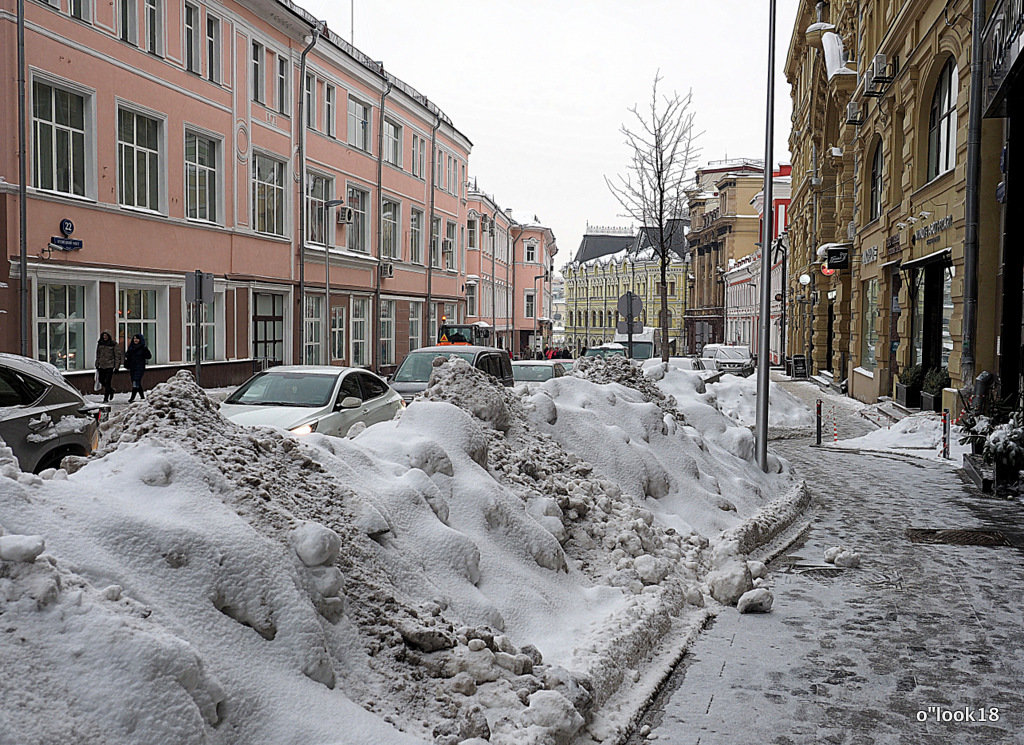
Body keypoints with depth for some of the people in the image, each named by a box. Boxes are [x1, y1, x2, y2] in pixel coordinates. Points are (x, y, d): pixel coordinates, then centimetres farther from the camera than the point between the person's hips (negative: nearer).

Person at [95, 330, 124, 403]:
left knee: (108, 381, -7)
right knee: (101, 380, 6)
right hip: (102, 365, 5)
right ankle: (111, 390, 31)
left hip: (110, 365, -5)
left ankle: (106, 398, -1)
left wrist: (117, 367, -9)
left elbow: (117, 356, -5)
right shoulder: (100, 343, 8)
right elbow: (98, 355, 17)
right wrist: (97, 365, 14)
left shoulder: (114, 344, -6)